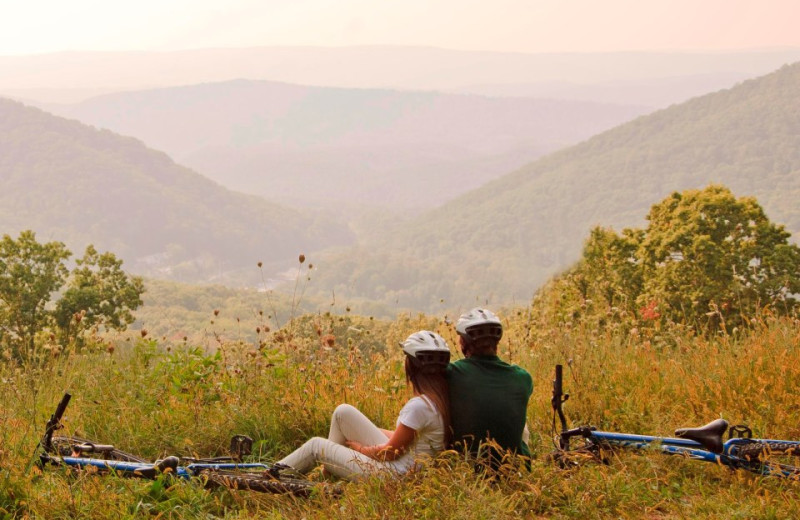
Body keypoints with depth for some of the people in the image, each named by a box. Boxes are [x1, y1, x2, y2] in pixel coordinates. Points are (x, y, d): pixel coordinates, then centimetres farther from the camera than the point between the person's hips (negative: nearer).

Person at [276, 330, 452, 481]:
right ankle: (330, 469, 27)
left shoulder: (419, 405, -29)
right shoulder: (440, 396, -2)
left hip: (391, 473, -8)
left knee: (316, 445, 7)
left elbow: (391, 452, -19)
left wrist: (359, 447, -3)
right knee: (343, 412, 12)